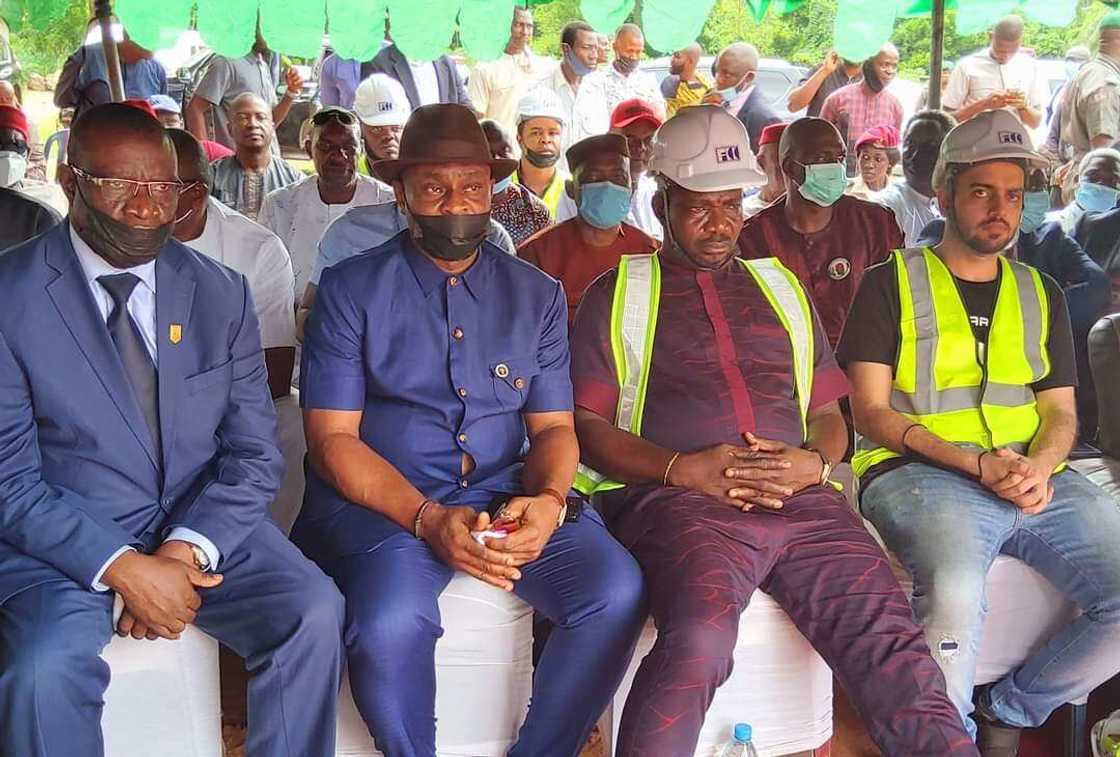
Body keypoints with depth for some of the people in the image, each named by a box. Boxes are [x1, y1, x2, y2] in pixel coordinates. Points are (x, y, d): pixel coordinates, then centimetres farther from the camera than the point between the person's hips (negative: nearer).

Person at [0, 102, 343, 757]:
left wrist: (186, 550, -13)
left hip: (203, 526, 3)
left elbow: (255, 452, 2)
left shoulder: (221, 293, 5)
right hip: (63, 541, -2)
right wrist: (122, 568, -20)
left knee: (314, 613, -21)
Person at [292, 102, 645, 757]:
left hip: (505, 494, 3)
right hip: (383, 501, -3)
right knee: (393, 623, -34)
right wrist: (427, 520, -18)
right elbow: (332, 438, -3)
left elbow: (554, 427, 10)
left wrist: (548, 499, -13)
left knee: (617, 593, -23)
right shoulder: (350, 291, 2)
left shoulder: (538, 294, 12)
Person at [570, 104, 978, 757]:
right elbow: (587, 425, 6)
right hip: (674, 499, -3)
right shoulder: (620, 292, 15)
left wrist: (814, 463, 0)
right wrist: (683, 469, -11)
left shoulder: (781, 287, 27)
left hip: (801, 501, 4)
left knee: (892, 647, -20)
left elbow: (830, 413, 24)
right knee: (701, 637, -35)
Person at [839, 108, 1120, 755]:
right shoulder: (892, 284, 8)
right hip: (920, 471, -5)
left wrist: (1039, 468, -7)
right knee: (955, 593, -36)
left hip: (1034, 478, 5)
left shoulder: (1042, 294, 22)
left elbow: (1061, 413, 18)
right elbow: (871, 412, 0)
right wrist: (977, 464, -13)